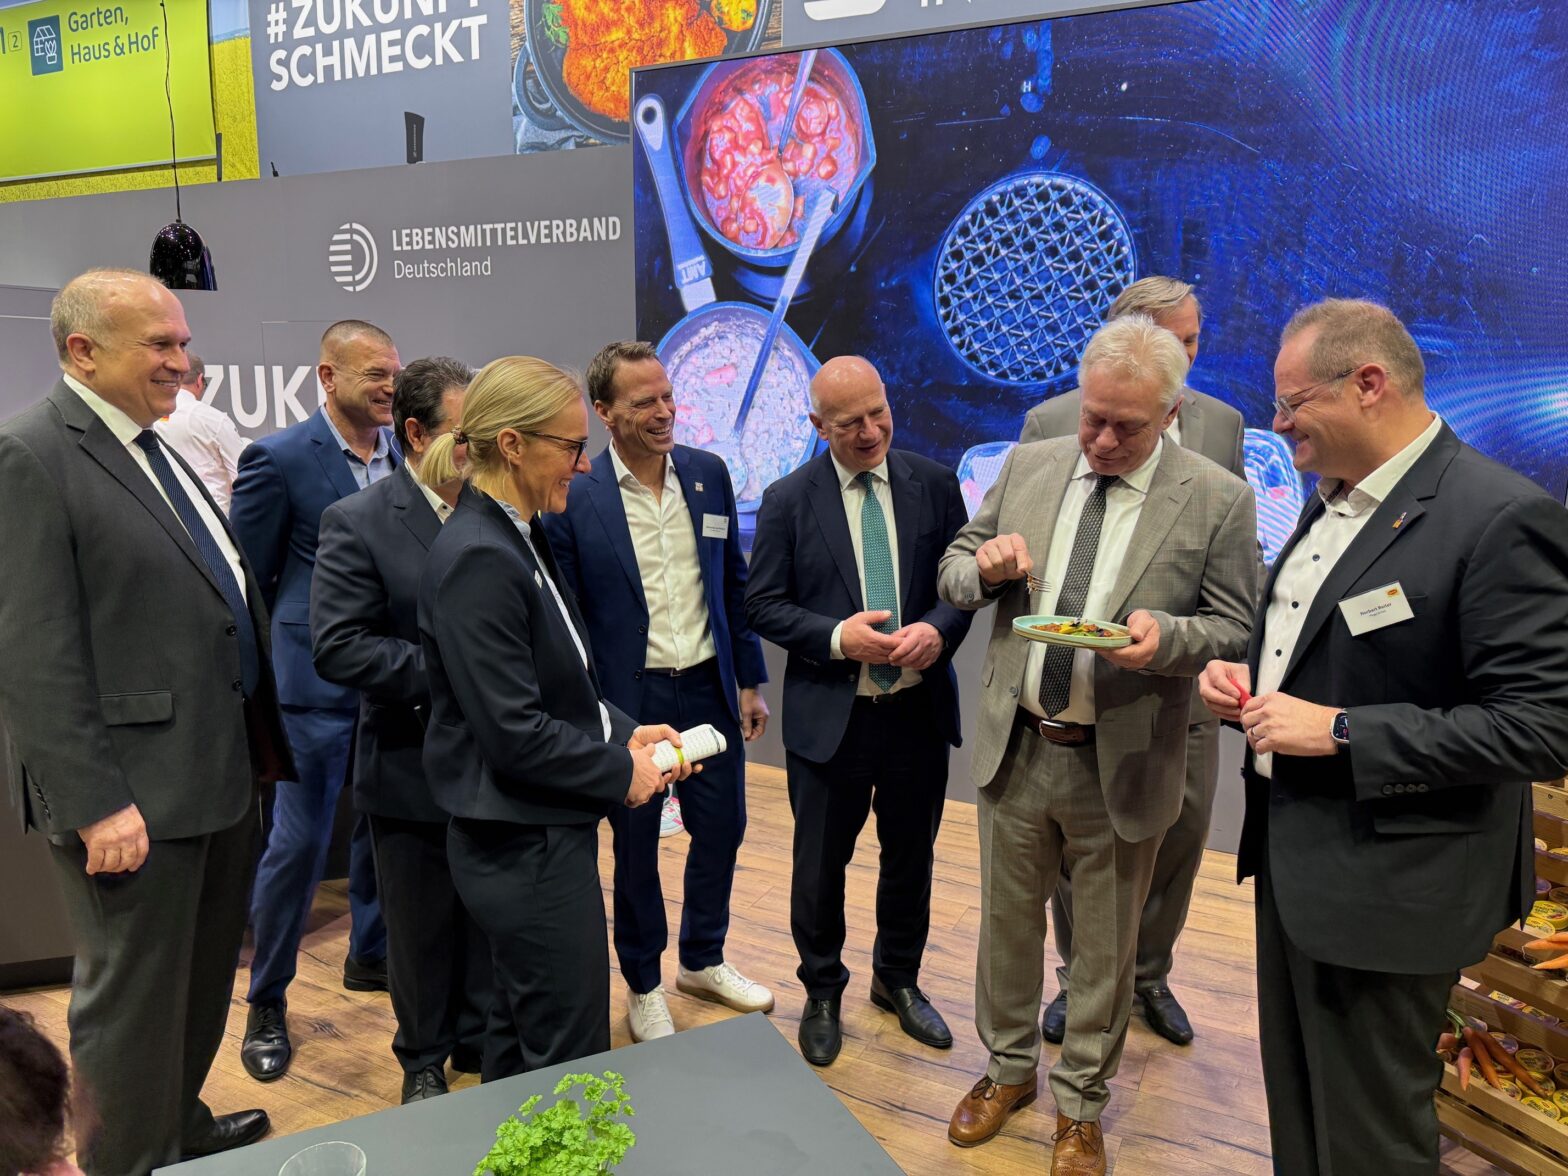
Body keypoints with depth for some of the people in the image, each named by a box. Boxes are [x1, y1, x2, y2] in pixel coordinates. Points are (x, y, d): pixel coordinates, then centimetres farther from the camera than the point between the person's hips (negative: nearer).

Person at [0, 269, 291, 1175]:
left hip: (220, 779, 9)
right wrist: (96, 804, -19)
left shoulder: (160, 451, 13)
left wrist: (259, 744, 14)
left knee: (204, 979, 23)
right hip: (134, 801, -9)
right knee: (132, 1001, 9)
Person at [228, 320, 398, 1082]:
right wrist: (288, 652, -3)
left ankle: (370, 956, 39)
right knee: (298, 843, 2)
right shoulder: (279, 459, -11)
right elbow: (247, 579, -6)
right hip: (318, 681, -5)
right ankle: (266, 1003, 21)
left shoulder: (408, 452, 4)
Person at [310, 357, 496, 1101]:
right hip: (413, 769, -3)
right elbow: (337, 648, -18)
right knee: (421, 929, 15)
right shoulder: (357, 523, -11)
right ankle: (424, 1061, 38)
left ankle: (483, 1043, 39)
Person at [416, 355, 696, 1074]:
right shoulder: (478, 560, -22)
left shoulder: (518, 538, 8)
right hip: (526, 846, -10)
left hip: (539, 834, 10)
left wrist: (626, 731, 2)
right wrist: (622, 770, -12)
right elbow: (513, 733, -23)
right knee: (573, 1056, 5)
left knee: (523, 1045, 24)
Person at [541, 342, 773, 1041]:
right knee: (635, 847, 12)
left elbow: (733, 584, 8)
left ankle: (703, 962, 40)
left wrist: (750, 680, 8)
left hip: (709, 688, 4)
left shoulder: (709, 473, 1)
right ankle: (643, 987, 35)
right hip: (629, 700, -4)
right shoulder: (574, 497, -12)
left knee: (721, 829, 15)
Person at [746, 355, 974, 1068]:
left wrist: (939, 629, -17)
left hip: (918, 709, 2)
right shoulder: (788, 500, -6)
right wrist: (836, 637, -19)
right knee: (819, 867, 12)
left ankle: (898, 980, 44)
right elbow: (762, 604, -4)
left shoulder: (934, 484, 0)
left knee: (911, 859, 19)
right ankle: (822, 992, 37)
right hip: (829, 715, -2)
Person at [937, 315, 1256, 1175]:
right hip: (1015, 749, 3)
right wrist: (983, 566, -15)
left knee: (1105, 946, 15)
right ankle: (1009, 1067, 44)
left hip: (1121, 767, -3)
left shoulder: (1219, 500, -9)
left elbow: (1237, 632, -6)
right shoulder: (1028, 466, 1)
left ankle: (1080, 1105, 39)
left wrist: (1165, 637, -26)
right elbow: (955, 571, 8)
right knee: (1007, 921, 19)